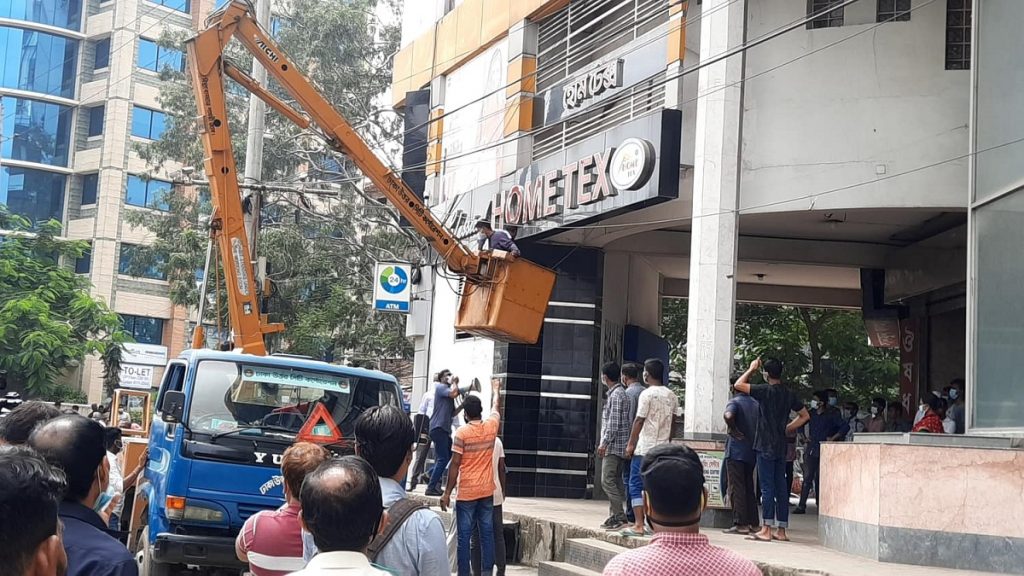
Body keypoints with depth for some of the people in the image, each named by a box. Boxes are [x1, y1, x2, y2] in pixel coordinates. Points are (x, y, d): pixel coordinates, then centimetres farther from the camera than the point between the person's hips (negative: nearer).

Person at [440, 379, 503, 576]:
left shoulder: (462, 433, -11)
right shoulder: (491, 427, 0)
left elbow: (455, 465, -11)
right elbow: (496, 408, 23)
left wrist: (447, 493, -5)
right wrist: (496, 389, 42)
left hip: (466, 492, -4)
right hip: (487, 491, 4)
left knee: (464, 537, 0)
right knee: (487, 534, 8)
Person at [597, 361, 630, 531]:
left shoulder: (617, 394, -13)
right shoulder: (616, 393, 17)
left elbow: (614, 422, -19)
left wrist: (604, 443, -18)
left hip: (614, 445, -10)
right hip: (617, 447, 10)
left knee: (608, 480, -12)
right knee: (616, 482, 10)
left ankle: (619, 516, -14)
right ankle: (614, 516, 12)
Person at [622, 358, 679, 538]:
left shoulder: (647, 394, -11)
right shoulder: (672, 396, 10)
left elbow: (639, 421, -10)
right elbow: (673, 423, 14)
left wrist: (630, 444, -4)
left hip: (644, 448, -6)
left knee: (636, 486, -1)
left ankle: (639, 526, -6)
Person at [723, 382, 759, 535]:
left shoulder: (734, 402, -9)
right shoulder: (755, 403, 12)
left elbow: (728, 416, -30)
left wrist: (733, 430, -17)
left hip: (736, 451, -7)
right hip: (752, 451, 7)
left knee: (736, 488, -4)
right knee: (749, 487, 14)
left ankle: (740, 524, -7)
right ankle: (752, 522, 14)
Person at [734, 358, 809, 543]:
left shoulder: (766, 390, -12)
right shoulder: (789, 394, 9)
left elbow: (738, 385, -9)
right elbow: (805, 416, 17)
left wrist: (751, 369, 3)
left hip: (766, 446, -6)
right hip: (781, 447, 6)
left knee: (767, 487, -6)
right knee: (781, 488, 7)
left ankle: (766, 530, -7)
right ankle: (781, 530, 10)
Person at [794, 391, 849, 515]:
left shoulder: (831, 415, -4)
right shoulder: (811, 413, 10)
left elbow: (845, 426, -10)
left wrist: (833, 438, -11)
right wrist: (805, 436, 18)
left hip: (824, 451, -3)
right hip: (811, 450, 3)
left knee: (820, 479, 1)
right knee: (807, 478, -3)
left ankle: (820, 505, 10)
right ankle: (801, 506, -5)